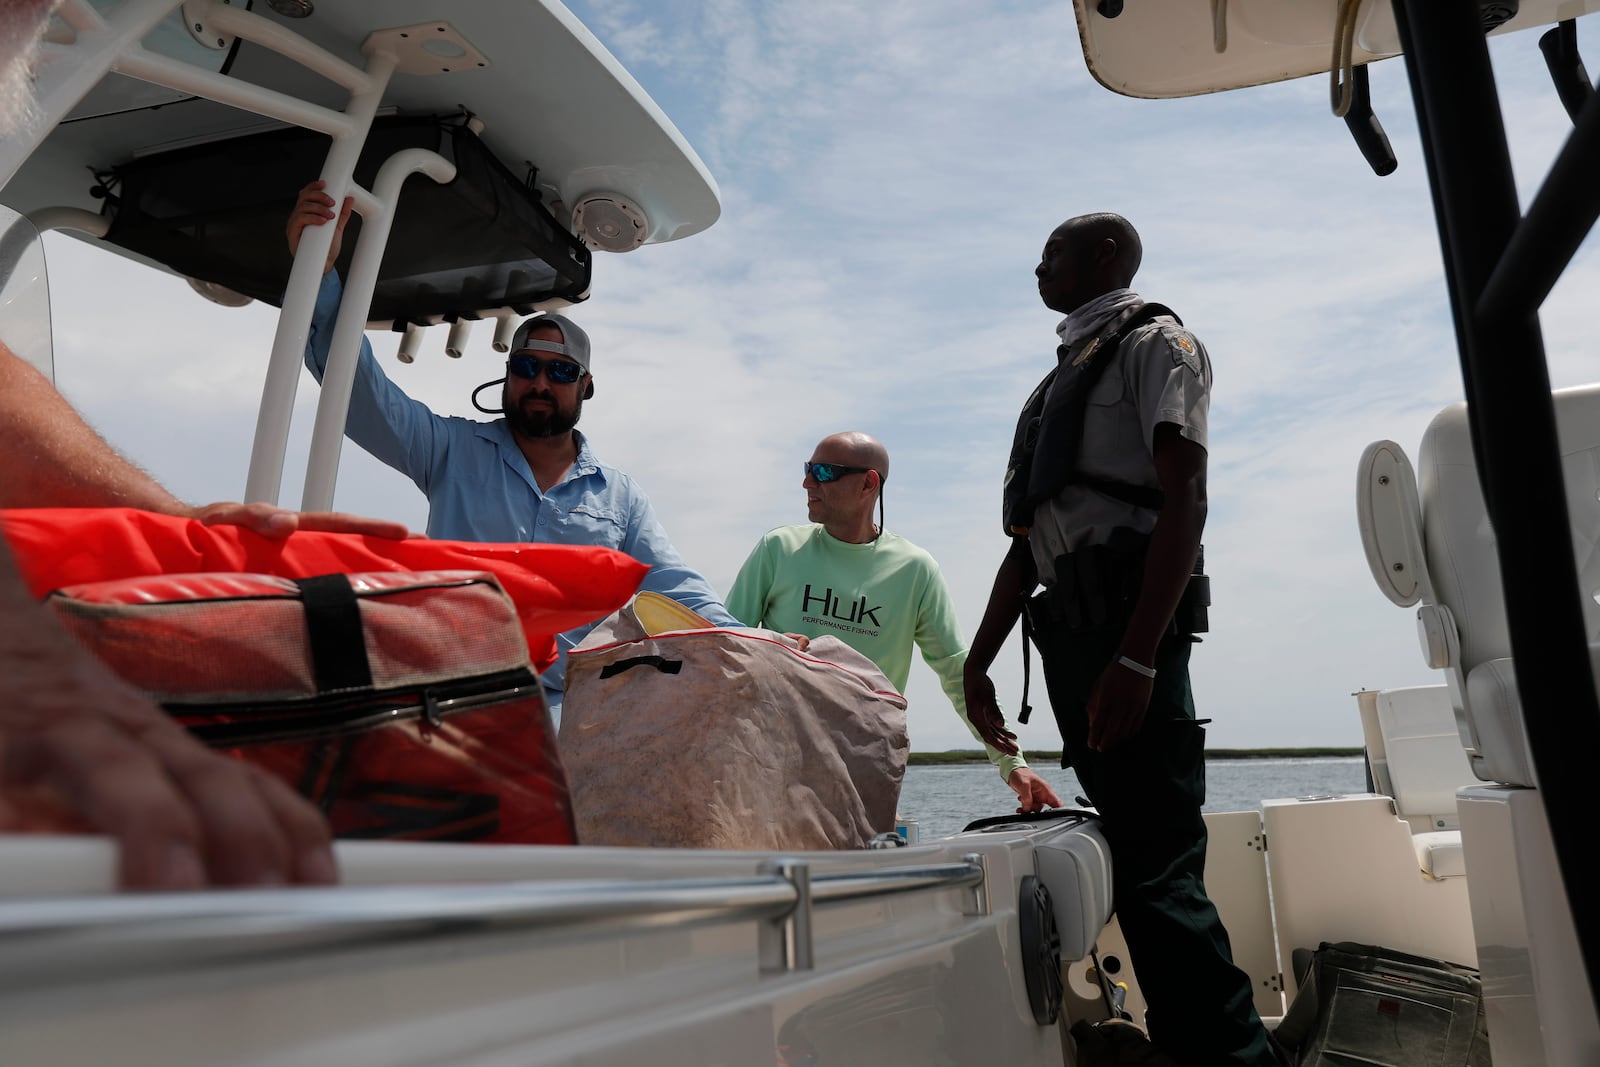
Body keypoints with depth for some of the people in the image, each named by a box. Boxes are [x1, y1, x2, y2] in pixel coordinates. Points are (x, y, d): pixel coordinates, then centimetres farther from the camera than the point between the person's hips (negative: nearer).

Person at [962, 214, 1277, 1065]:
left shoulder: (1155, 342, 3)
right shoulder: (1062, 378, 27)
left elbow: (1184, 502, -12)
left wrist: (1136, 658, -23)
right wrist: (977, 662, 18)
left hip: (1127, 621, -8)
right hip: (1068, 632, 8)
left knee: (1154, 867, -13)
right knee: (1135, 855, 8)